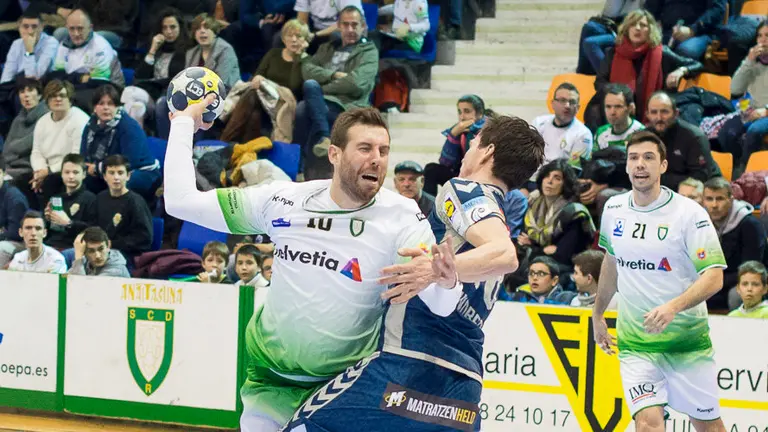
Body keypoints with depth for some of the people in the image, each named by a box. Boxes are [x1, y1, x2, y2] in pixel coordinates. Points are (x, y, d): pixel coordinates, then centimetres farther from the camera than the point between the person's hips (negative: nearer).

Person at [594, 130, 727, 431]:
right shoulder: (614, 209, 4)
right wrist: (597, 314, 28)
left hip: (687, 339, -2)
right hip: (635, 343, 3)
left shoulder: (690, 213, -12)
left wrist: (673, 307, -31)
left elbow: (714, 277, -16)